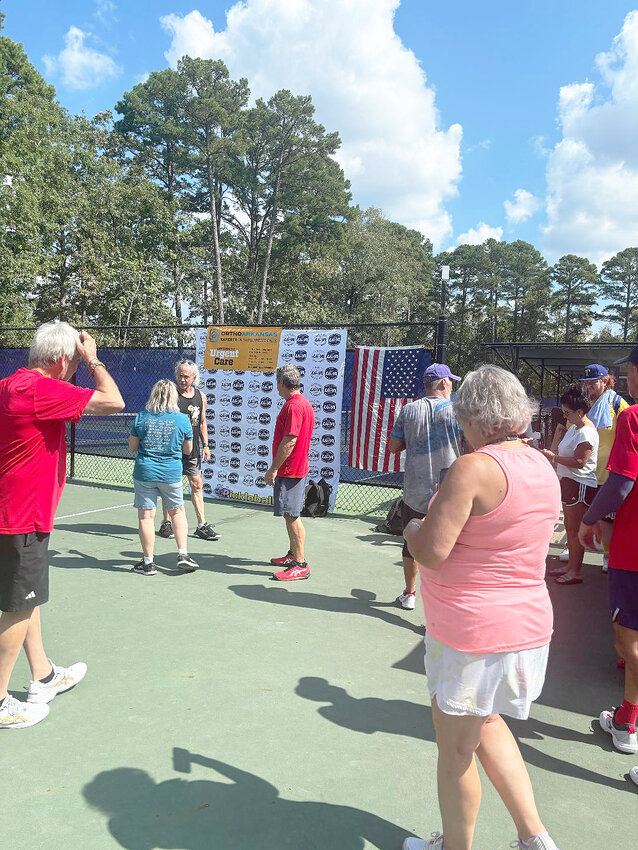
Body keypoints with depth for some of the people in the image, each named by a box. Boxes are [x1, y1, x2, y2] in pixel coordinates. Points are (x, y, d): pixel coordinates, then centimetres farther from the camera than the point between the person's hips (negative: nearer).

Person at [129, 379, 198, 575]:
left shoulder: (141, 417, -4)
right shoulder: (182, 419, -5)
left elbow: (132, 446, 4)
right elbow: (188, 450, 4)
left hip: (144, 471, 0)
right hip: (171, 473, 0)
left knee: (146, 516, 6)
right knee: (178, 512, 18)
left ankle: (148, 562, 11)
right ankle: (183, 554, 12)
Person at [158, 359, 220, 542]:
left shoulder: (201, 396, 8)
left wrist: (205, 445, 11)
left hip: (193, 449, 5)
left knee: (197, 485, 6)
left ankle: (202, 526, 11)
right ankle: (166, 524, 17)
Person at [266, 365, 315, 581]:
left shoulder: (294, 406, -19)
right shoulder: (300, 403, 15)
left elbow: (289, 441, -24)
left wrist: (273, 468, -19)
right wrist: (277, 468, 22)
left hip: (290, 471, -11)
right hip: (295, 469, 11)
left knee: (292, 516, -7)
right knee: (290, 515, 19)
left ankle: (300, 565, -3)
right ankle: (293, 555, 33)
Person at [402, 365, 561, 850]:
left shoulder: (474, 468, -23)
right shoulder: (542, 466, 3)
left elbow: (431, 552, -25)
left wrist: (412, 528, -4)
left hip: (471, 635, -8)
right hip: (528, 623, 9)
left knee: (456, 749, 14)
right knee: (486, 724, 29)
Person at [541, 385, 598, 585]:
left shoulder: (586, 432, -19)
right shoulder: (574, 427, 13)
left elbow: (579, 462, -25)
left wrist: (553, 457, -19)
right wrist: (552, 454, 6)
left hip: (580, 485, -10)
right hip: (569, 482, 10)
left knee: (575, 529, -3)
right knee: (569, 527, 16)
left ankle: (576, 572, 5)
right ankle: (571, 565, 27)